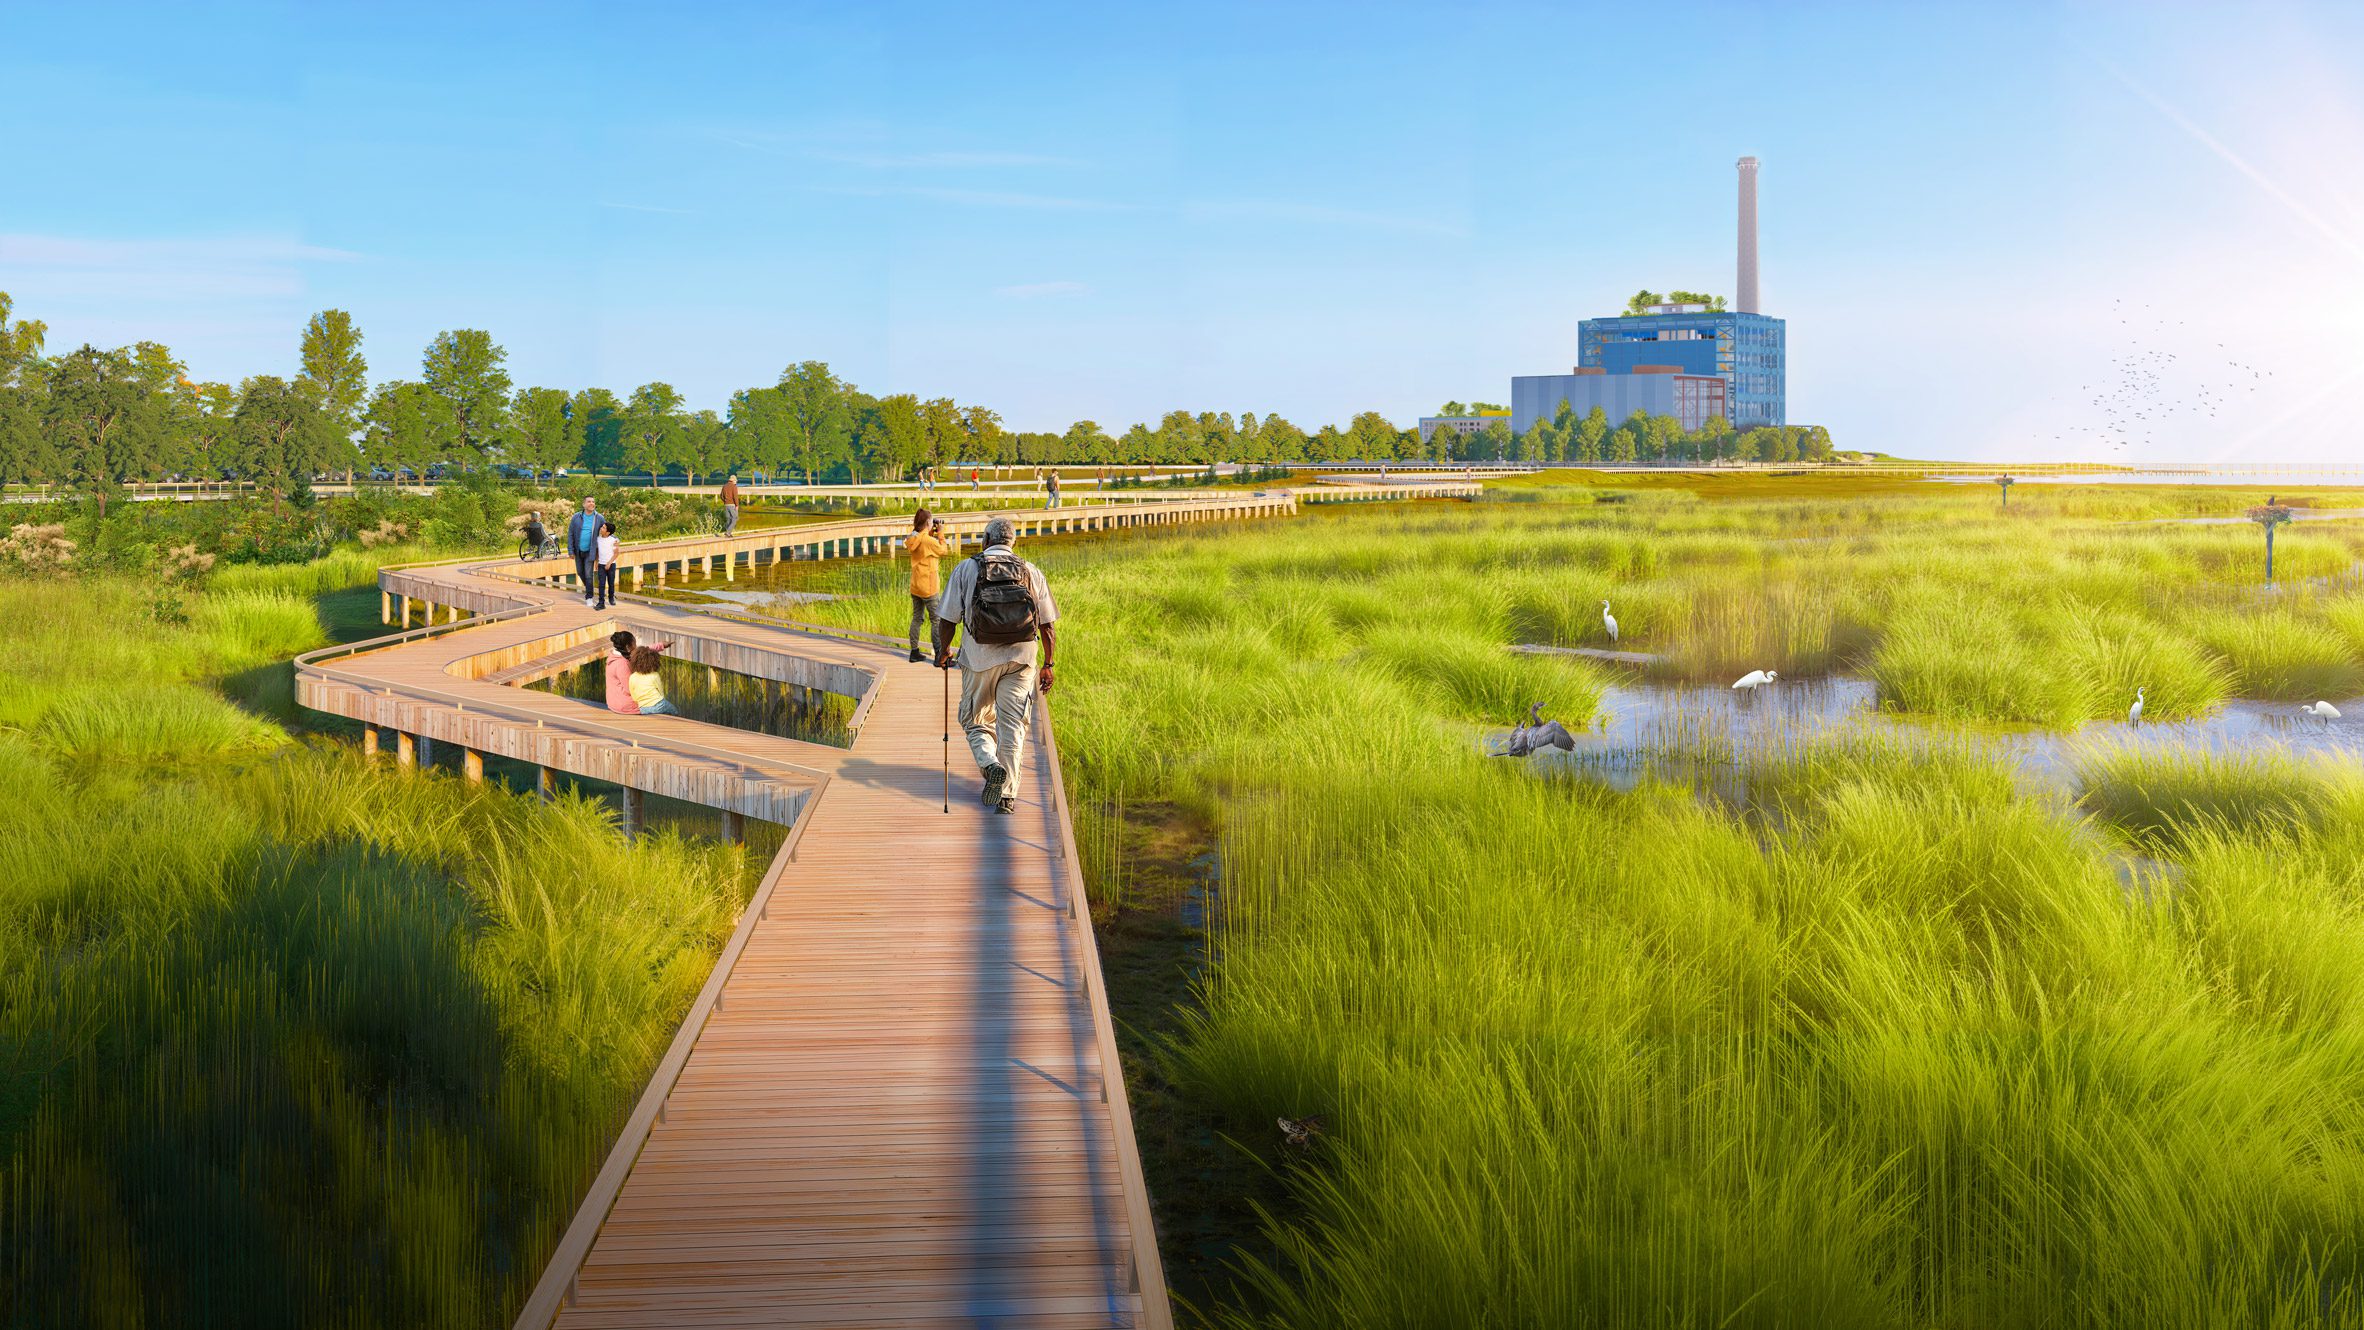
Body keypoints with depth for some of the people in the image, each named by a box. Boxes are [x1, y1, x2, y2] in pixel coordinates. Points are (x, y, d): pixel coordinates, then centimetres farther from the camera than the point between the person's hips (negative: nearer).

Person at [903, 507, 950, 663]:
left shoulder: (915, 538, 4)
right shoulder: (929, 540, -19)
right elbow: (942, 551, -4)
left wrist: (932, 534, 11)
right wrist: (940, 533, 2)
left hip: (915, 586, 8)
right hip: (928, 587, -8)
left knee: (917, 618, 13)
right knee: (936, 620, -1)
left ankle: (914, 652, 16)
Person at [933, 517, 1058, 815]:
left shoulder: (966, 569, -1)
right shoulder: (1031, 572, 4)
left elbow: (947, 619, -1)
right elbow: (1048, 625, 3)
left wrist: (943, 652, 16)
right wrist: (1048, 664, 12)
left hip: (979, 659, -1)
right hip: (1020, 660, 1)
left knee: (975, 722, 15)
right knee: (1012, 726, 6)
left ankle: (990, 764, -12)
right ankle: (1007, 795, 1)